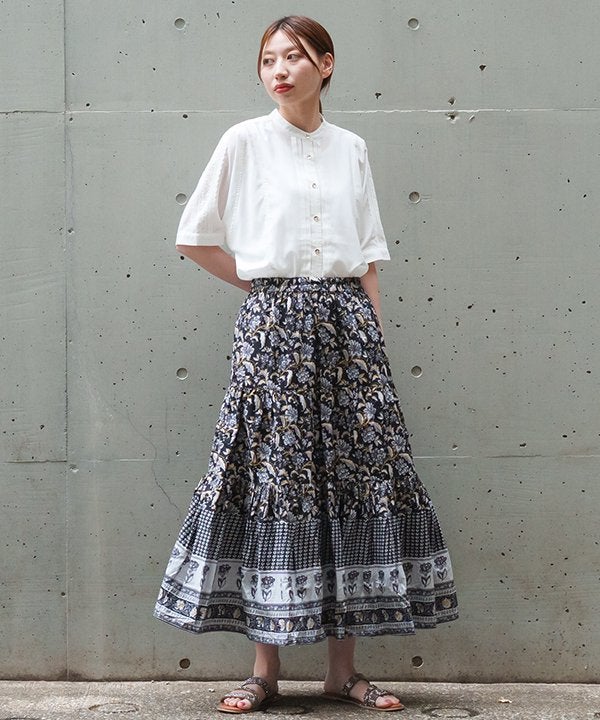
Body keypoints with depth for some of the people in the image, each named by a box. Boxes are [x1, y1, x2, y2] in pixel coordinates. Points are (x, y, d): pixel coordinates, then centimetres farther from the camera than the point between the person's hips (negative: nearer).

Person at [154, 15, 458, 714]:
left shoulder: (351, 149, 13)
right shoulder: (246, 141, 4)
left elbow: (369, 257, 14)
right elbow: (194, 236, 6)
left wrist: (371, 333, 5)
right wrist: (259, 283, 4)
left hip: (347, 321, 3)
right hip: (274, 323, -3)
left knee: (356, 478, 0)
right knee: (273, 480, -6)